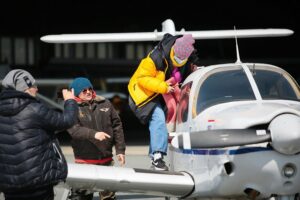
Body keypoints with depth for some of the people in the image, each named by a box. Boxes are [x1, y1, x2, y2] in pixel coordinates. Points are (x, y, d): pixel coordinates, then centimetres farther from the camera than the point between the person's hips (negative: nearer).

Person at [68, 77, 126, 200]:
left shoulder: (104, 104, 5)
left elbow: (117, 126, 9)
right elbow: (74, 129, -20)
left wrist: (120, 150, 6)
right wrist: (93, 134, -33)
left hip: (106, 158, 3)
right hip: (84, 160, -3)